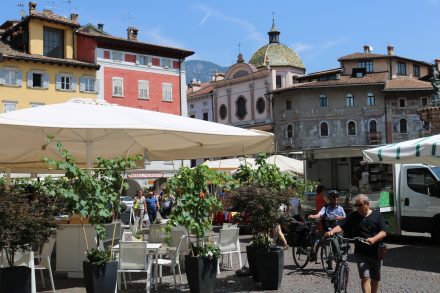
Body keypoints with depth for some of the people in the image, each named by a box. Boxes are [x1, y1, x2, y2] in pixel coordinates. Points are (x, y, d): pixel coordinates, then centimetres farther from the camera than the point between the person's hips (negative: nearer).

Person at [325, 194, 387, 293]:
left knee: (375, 278, 14)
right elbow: (342, 227, -6)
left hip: (376, 252, 1)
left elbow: (383, 232, -7)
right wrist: (332, 231, -26)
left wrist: (374, 239, -26)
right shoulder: (353, 216, 2)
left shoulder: (377, 215, 0)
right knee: (365, 277, -14)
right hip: (361, 252, -1)